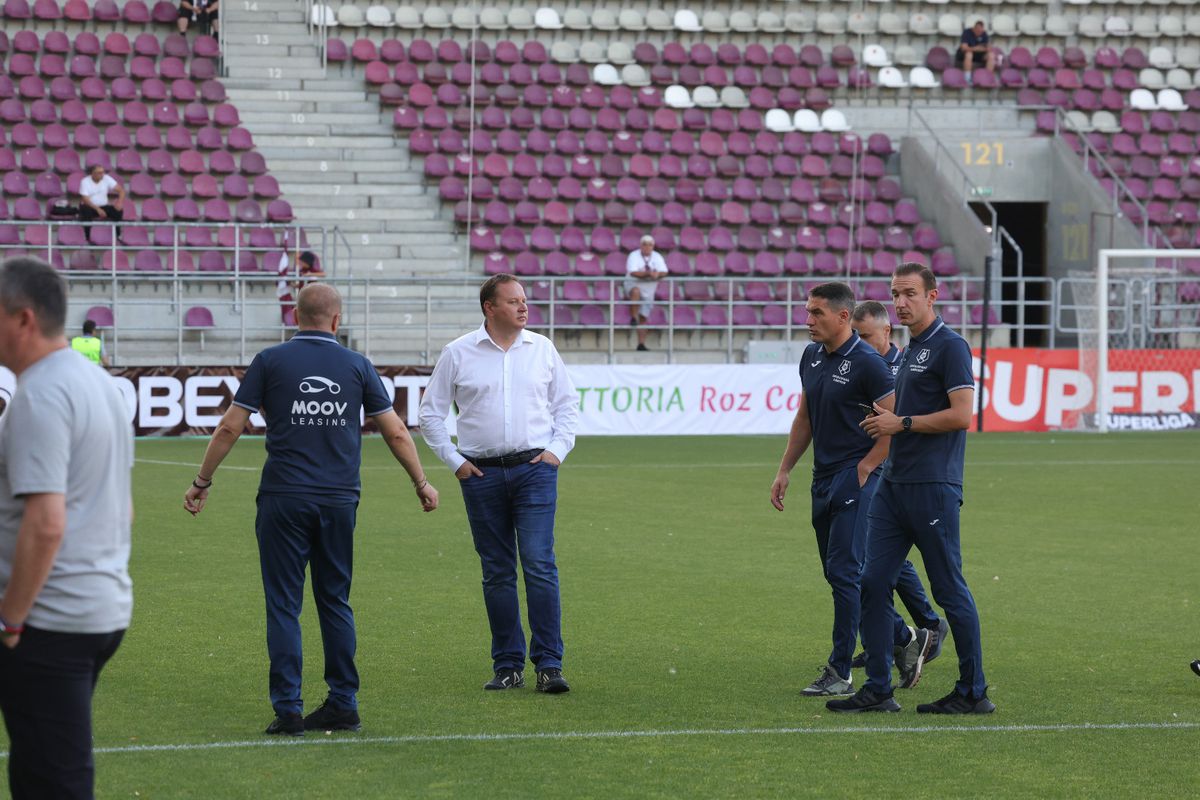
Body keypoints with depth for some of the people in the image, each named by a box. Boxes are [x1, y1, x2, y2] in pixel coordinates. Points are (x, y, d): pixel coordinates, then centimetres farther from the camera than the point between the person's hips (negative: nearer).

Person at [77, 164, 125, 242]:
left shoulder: (107, 179, -4)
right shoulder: (85, 182, -12)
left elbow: (121, 190, -5)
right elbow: (85, 199, -20)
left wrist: (120, 202, -26)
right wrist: (98, 209, -34)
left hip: (103, 206, 3)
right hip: (89, 207, -3)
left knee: (118, 210, -24)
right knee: (87, 211, -39)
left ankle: (117, 236, -13)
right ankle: (87, 238, -28)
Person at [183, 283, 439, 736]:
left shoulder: (271, 361, 0)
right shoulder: (357, 366, 5)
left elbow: (230, 427, 0)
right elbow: (395, 432, 8)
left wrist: (202, 482, 11)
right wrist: (421, 483, 21)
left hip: (284, 499, -2)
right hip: (339, 500, 2)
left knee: (283, 605, 1)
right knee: (335, 602, 12)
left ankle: (288, 709, -3)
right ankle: (343, 706, 12)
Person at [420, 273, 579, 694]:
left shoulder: (542, 349, 7)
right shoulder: (458, 354, 3)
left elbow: (567, 403, 16)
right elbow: (431, 413, 9)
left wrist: (557, 450, 4)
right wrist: (454, 461, 2)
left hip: (534, 469, 0)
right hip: (482, 474, 0)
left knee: (540, 564, -10)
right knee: (497, 572, 4)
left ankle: (549, 663, -8)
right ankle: (508, 666, 10)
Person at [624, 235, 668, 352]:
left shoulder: (657, 257, 4)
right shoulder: (634, 256, -10)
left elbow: (664, 272, -6)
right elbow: (633, 273, -23)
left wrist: (658, 274, -29)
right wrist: (648, 273, -33)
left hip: (649, 288, 4)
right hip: (634, 284, -4)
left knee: (644, 317, 2)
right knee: (636, 291, -41)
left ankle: (641, 343, 5)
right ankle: (633, 318, -31)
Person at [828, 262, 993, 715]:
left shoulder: (950, 347, -10)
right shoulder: (908, 353, 19)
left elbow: (961, 415, -17)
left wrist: (902, 423, -13)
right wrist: (884, 419, 11)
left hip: (932, 486, -9)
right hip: (894, 482, 9)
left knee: (949, 588, -3)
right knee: (873, 582, 3)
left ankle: (974, 692, 4)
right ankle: (878, 689, 7)